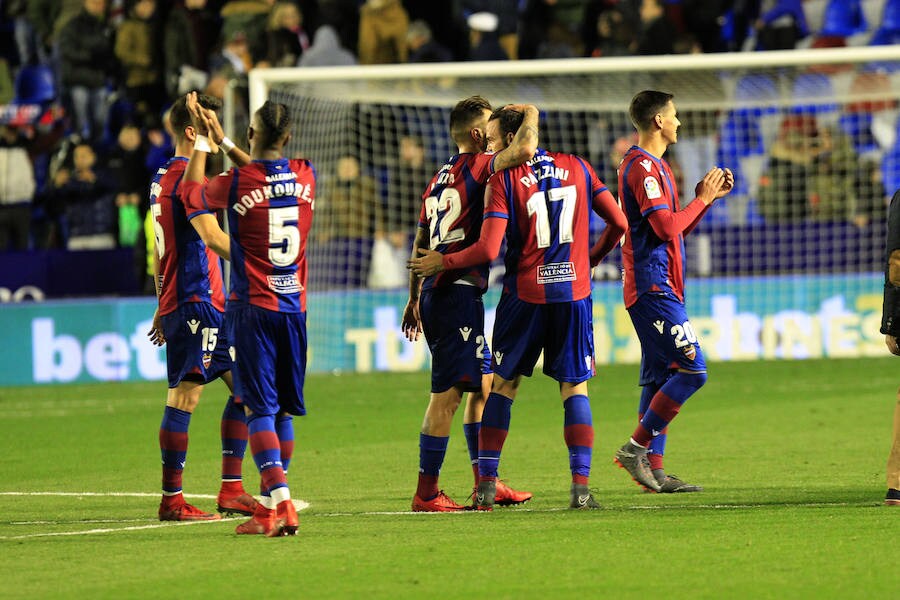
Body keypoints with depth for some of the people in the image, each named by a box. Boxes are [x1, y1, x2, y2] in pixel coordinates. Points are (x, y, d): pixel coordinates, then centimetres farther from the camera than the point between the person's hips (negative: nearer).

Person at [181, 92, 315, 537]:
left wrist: (203, 140, 18)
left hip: (253, 307, -5)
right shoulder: (305, 176, 2)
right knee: (283, 408, 12)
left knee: (259, 408, -7)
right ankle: (271, 502, 20)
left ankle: (280, 504, -18)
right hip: (295, 304, 5)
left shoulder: (235, 183, -12)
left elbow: (192, 192, 9)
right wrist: (222, 140, 31)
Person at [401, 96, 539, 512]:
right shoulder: (475, 167, -9)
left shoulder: (440, 178, 17)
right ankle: (426, 493, -6)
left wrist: (415, 298, 27)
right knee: (447, 393, -7)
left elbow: (421, 241, 22)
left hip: (436, 292, 10)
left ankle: (485, 483, 20)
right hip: (459, 291, -10)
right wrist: (530, 117, -4)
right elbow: (524, 149, -25)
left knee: (482, 385, 16)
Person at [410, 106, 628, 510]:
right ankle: (581, 487, -3)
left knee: (503, 384, 9)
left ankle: (486, 484, 7)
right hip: (574, 290, 2)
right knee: (575, 387, 7)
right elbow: (618, 223, 6)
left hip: (525, 293, -2)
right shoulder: (577, 168, 6)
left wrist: (442, 263, 3)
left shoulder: (503, 180, -6)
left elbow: (488, 250, -12)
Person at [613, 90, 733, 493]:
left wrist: (706, 196, 15)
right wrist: (702, 199, -9)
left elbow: (677, 228, 25)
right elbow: (665, 227, -21)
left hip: (658, 288, 11)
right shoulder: (643, 166, -12)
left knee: (659, 378, 8)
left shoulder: (654, 165, 21)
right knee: (691, 370, -13)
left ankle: (653, 467, 7)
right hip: (653, 285, -11)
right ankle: (636, 448, -11)